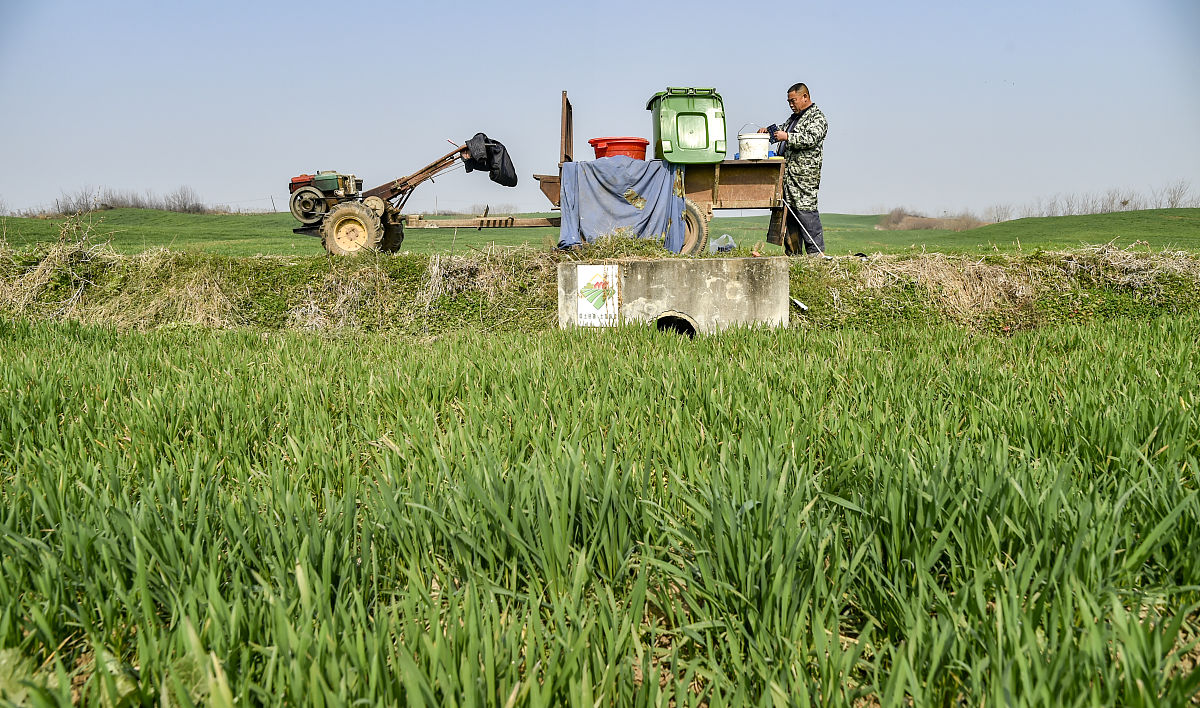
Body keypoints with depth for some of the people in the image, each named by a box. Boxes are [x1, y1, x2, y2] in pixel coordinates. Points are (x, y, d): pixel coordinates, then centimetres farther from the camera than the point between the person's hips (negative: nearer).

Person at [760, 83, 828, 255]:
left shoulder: (817, 118, -3)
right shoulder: (794, 117, 25)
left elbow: (811, 138, -19)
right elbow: (781, 130, 39)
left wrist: (787, 137, -20)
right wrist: (768, 131, 18)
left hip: (804, 174, -9)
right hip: (786, 173, 9)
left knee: (805, 211, -13)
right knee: (788, 212, 7)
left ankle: (817, 252, -10)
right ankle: (792, 253, 11)